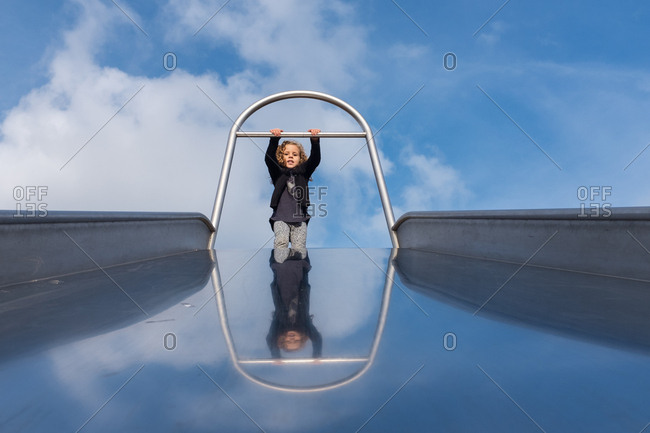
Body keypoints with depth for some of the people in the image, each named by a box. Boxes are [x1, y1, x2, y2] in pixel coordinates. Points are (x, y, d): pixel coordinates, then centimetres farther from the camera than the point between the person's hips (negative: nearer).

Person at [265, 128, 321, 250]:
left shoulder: (303, 172, 17)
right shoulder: (278, 173, 14)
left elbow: (315, 160, 2)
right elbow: (269, 159, -2)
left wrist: (315, 141, -13)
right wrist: (274, 140, -16)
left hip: (300, 219, 1)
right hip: (280, 218, -1)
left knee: (299, 247, -18)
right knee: (281, 241, -27)